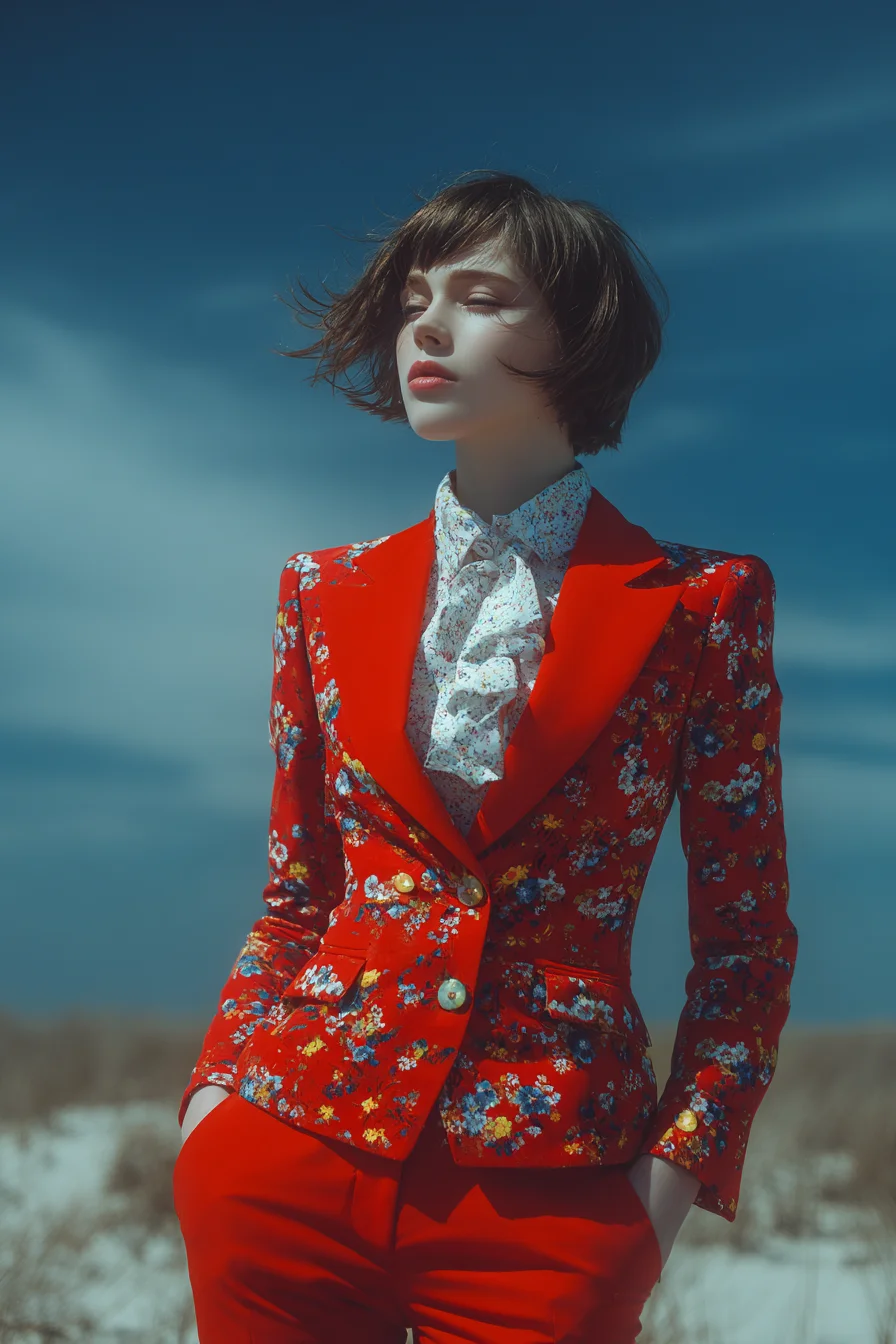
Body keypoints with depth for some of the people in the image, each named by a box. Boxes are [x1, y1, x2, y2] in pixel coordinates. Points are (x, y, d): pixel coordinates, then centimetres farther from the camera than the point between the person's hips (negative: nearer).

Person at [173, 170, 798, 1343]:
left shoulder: (698, 606, 0)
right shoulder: (328, 595, 9)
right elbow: (296, 898, 14)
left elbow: (746, 935, 3)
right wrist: (219, 1088, 1)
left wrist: (679, 1172, -6)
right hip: (291, 1165, 3)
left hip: (548, 1197, -2)